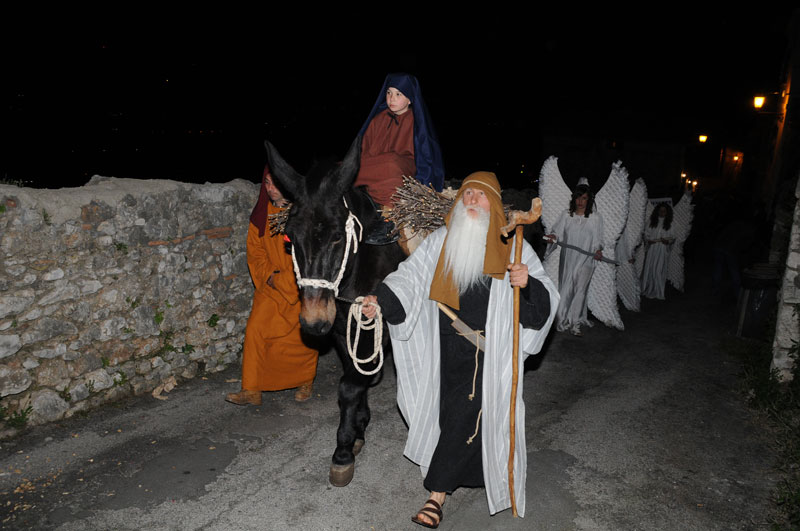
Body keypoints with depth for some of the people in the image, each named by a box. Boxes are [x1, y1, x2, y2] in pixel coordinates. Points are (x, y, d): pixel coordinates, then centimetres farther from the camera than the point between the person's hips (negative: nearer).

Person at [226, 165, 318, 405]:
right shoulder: (262, 213, 3)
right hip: (271, 285, 5)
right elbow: (255, 250, 8)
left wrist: (282, 280, -14)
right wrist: (269, 275, -8)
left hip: (300, 286, -4)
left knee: (302, 337, 4)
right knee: (255, 330, -5)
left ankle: (305, 381, 30)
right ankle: (251, 391, 5)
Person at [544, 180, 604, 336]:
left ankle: (575, 323, 0)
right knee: (566, 289, 7)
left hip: (585, 259, -2)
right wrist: (553, 236, -23)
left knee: (580, 289, -8)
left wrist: (598, 250, -16)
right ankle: (563, 319, 19)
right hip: (568, 258, 2)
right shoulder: (566, 214, 4)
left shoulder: (595, 217, 1)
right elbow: (558, 231, 0)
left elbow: (598, 238, 2)